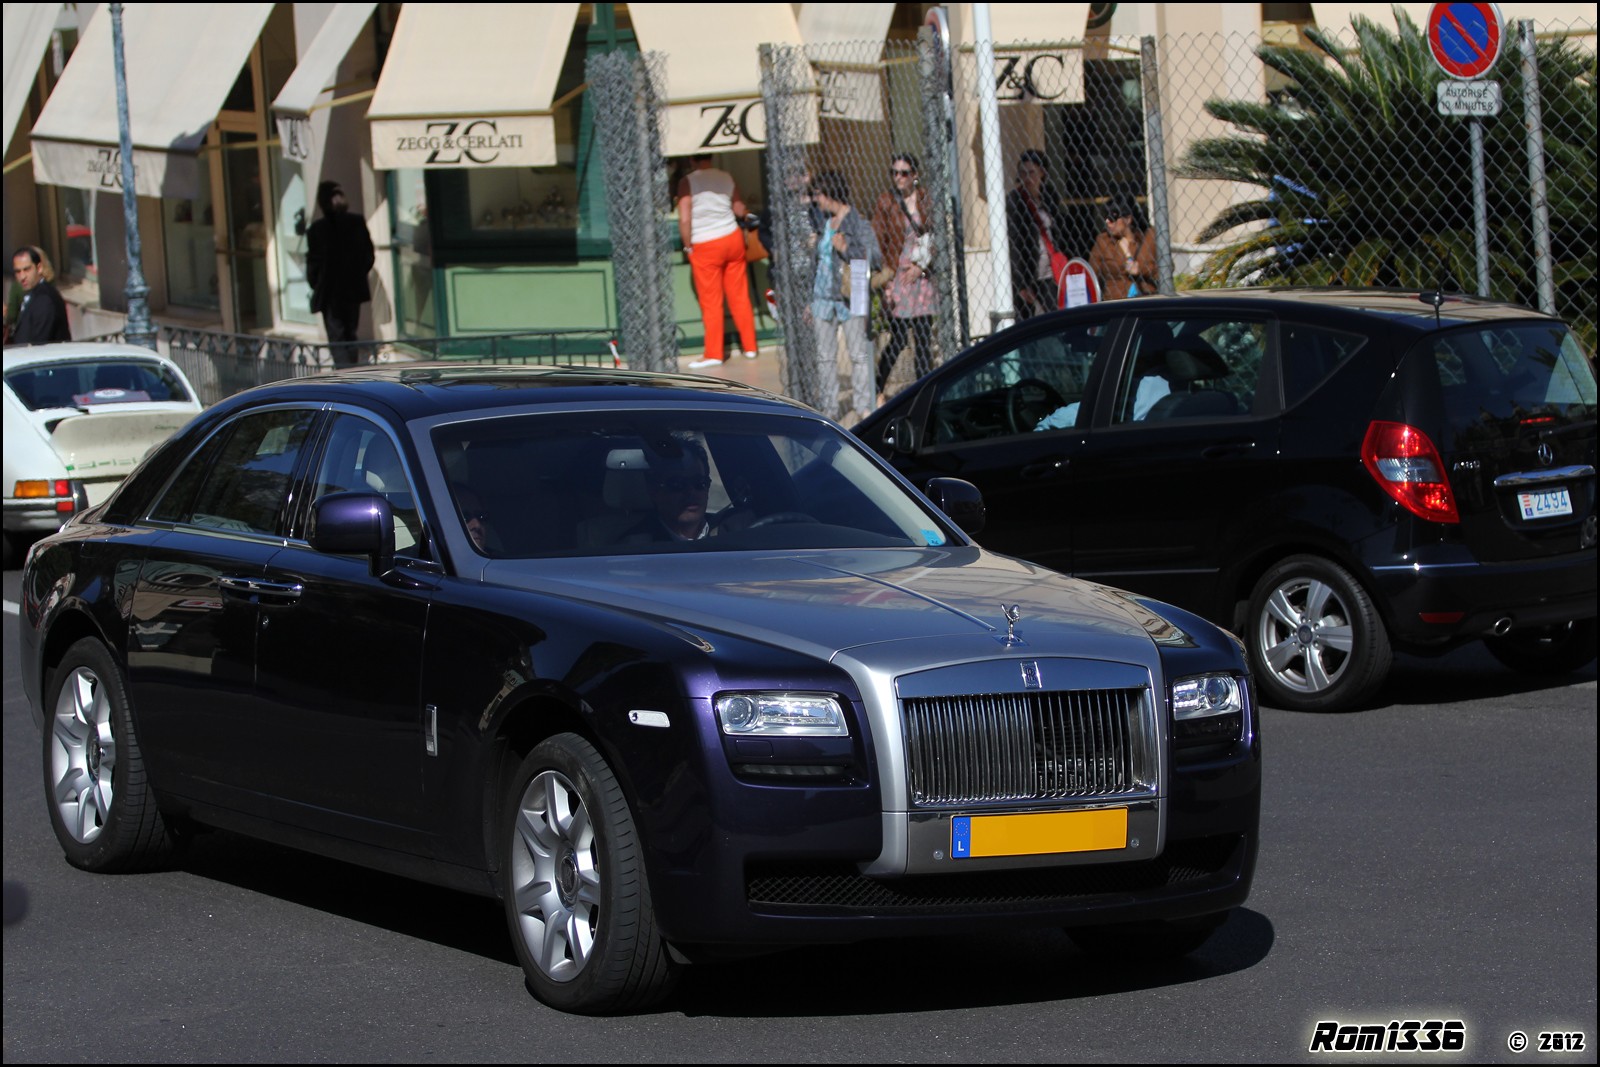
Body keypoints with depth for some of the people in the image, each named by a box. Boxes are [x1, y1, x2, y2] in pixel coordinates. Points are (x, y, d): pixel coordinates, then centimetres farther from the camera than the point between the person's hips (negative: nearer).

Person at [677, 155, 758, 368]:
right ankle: (750, 347, 18)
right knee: (739, 296, 12)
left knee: (711, 302, 2)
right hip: (732, 238, 4)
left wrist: (688, 246, -3)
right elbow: (741, 211, 11)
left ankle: (713, 354, 4)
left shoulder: (688, 182, -8)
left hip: (705, 246, -4)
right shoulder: (727, 178, 4)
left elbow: (684, 219, -16)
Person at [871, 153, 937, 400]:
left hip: (922, 277, 2)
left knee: (924, 339, 1)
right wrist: (885, 280, -8)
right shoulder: (885, 202, 0)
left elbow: (936, 238, 7)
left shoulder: (926, 200, 5)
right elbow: (877, 243, -1)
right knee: (898, 339, -5)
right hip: (896, 276, -2)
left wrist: (922, 267, -6)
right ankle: (877, 391, 9)